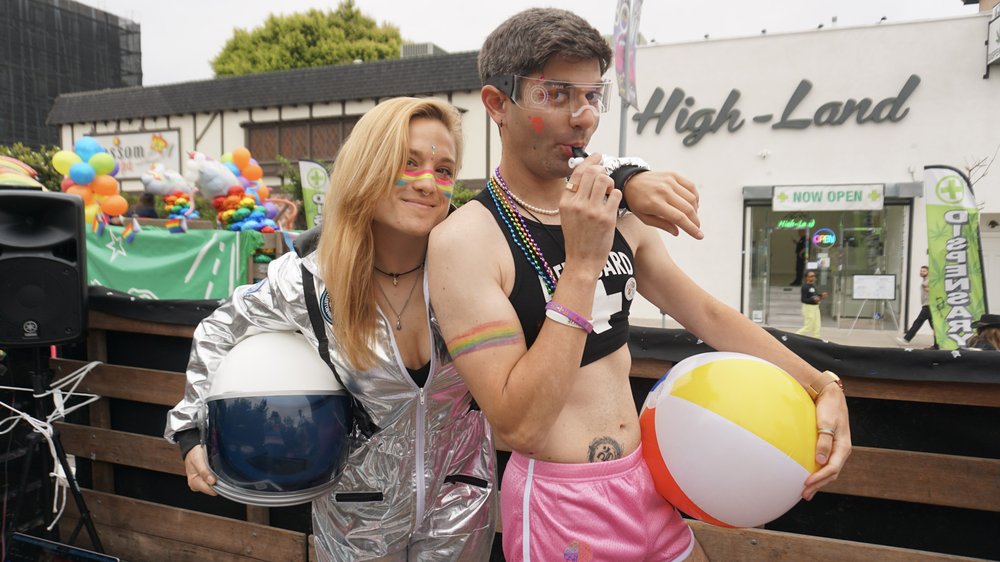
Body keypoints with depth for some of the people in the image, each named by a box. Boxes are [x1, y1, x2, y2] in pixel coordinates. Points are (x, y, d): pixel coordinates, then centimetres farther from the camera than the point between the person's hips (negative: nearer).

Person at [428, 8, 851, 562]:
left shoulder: (617, 219, 2)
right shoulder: (464, 240, -19)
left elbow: (709, 314, 11)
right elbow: (518, 426, -25)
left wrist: (822, 386, 2)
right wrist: (582, 266, -28)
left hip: (647, 482, 7)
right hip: (559, 504, -6)